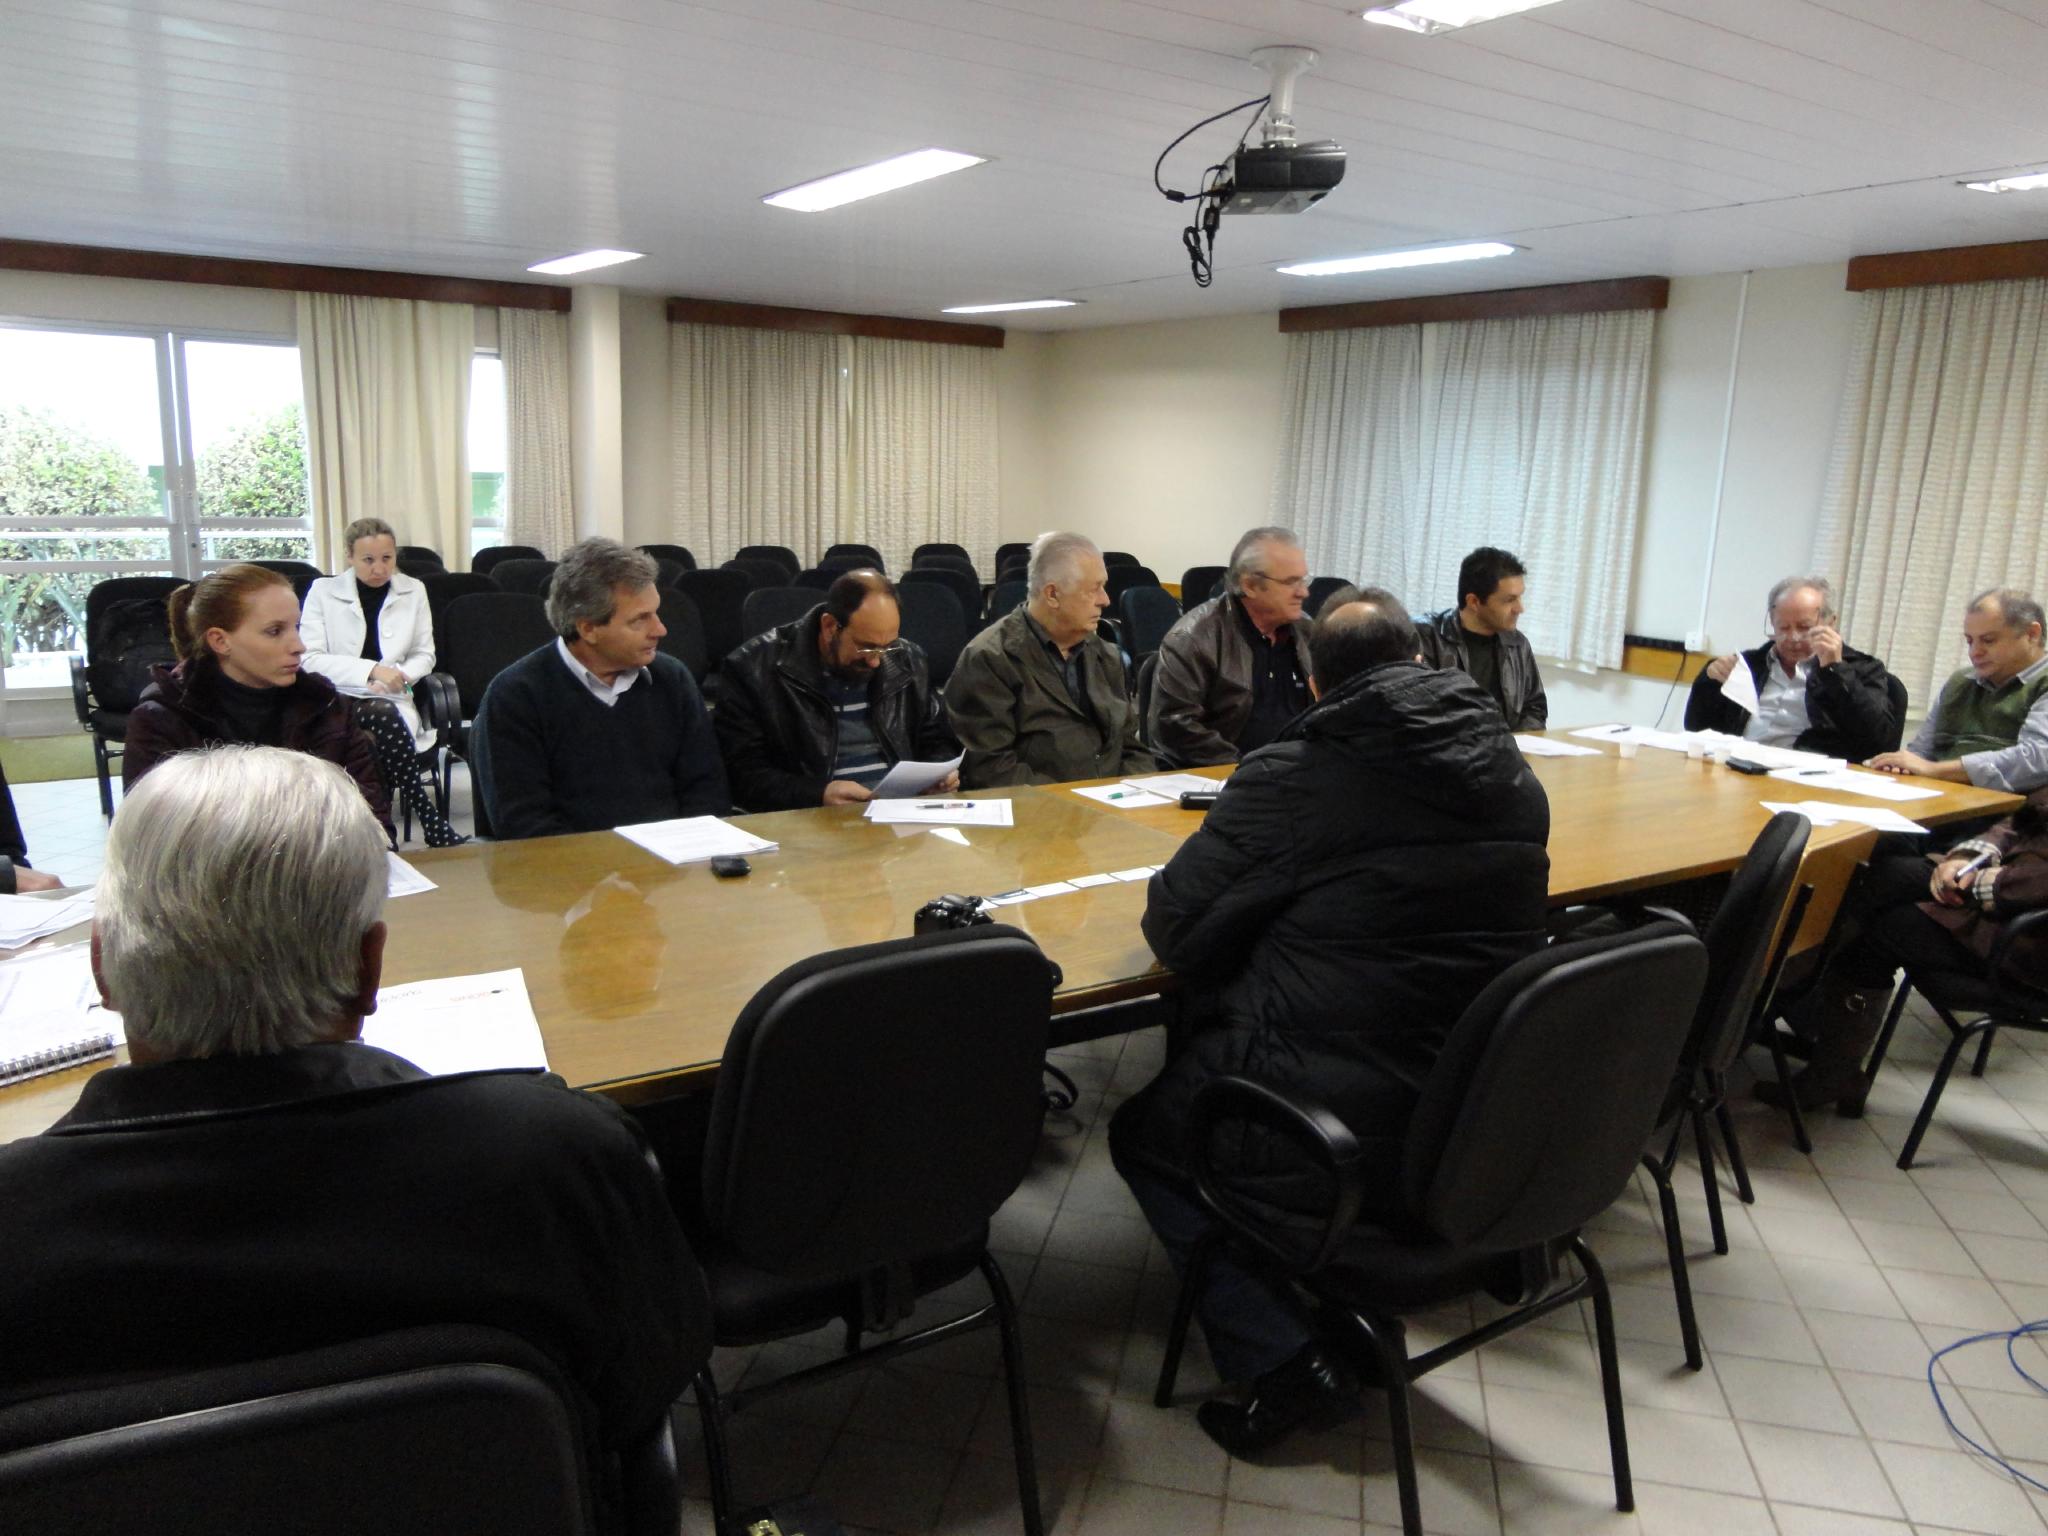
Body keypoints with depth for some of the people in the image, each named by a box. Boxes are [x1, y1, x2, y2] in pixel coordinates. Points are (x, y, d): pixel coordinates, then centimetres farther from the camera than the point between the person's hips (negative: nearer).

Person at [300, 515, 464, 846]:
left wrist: (398, 676, -10)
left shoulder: (413, 591, 11)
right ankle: (432, 824, -38)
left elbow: (424, 655, 13)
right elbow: (310, 658, -4)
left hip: (390, 702, 2)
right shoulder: (323, 591, 4)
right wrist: (372, 670, -17)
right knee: (383, 718, -35)